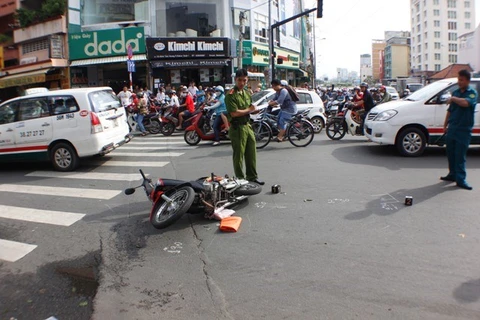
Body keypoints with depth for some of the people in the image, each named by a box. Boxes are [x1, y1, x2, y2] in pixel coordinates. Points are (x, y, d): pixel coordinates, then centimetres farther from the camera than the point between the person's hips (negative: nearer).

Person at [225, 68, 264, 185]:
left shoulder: (247, 93, 15)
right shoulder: (231, 95, -13)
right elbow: (234, 113, -22)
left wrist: (253, 110, 0)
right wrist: (248, 110, -9)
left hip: (247, 125, 8)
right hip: (237, 127, -8)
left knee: (251, 153, 13)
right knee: (239, 155, 1)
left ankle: (252, 177, 26)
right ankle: (240, 179, 12)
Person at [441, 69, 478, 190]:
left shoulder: (472, 93, -4)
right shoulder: (455, 92, 14)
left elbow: (465, 103, -27)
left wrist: (453, 99, -12)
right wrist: (445, 125, 16)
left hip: (463, 130, -6)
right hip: (452, 129, 6)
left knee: (460, 155, -6)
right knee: (450, 153, 10)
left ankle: (461, 179, -3)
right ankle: (453, 174, 23)